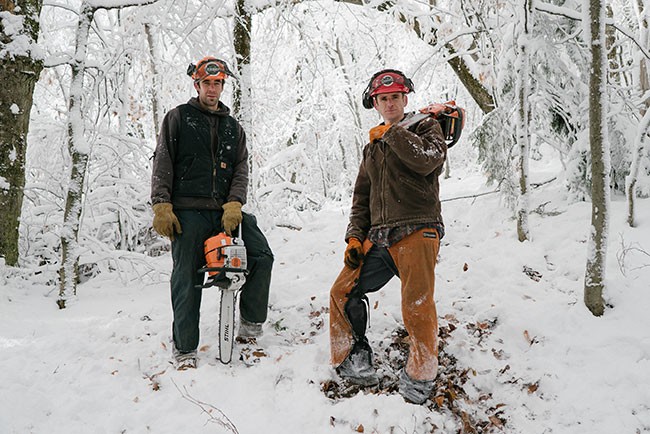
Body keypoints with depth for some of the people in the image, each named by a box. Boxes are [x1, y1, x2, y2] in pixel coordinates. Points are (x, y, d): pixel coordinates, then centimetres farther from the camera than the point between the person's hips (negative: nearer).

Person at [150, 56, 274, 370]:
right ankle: (184, 348, 11)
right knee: (187, 279, -1)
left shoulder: (233, 127, 18)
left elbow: (241, 169, 8)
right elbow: (163, 164, 2)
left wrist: (234, 205, -10)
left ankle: (250, 321, 4)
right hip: (188, 212, -3)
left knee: (262, 255, -12)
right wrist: (161, 206, -9)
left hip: (226, 211, 3)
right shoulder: (178, 118, 8)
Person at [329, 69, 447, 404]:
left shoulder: (425, 127, 8)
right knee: (342, 293, 2)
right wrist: (355, 236, 11)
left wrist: (391, 133, -8)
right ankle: (352, 360, 15)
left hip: (416, 233, -6)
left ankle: (419, 376, 3)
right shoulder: (372, 148, 26)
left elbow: (427, 160, -16)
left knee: (417, 308, -15)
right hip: (379, 238, 7)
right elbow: (361, 197, 24)